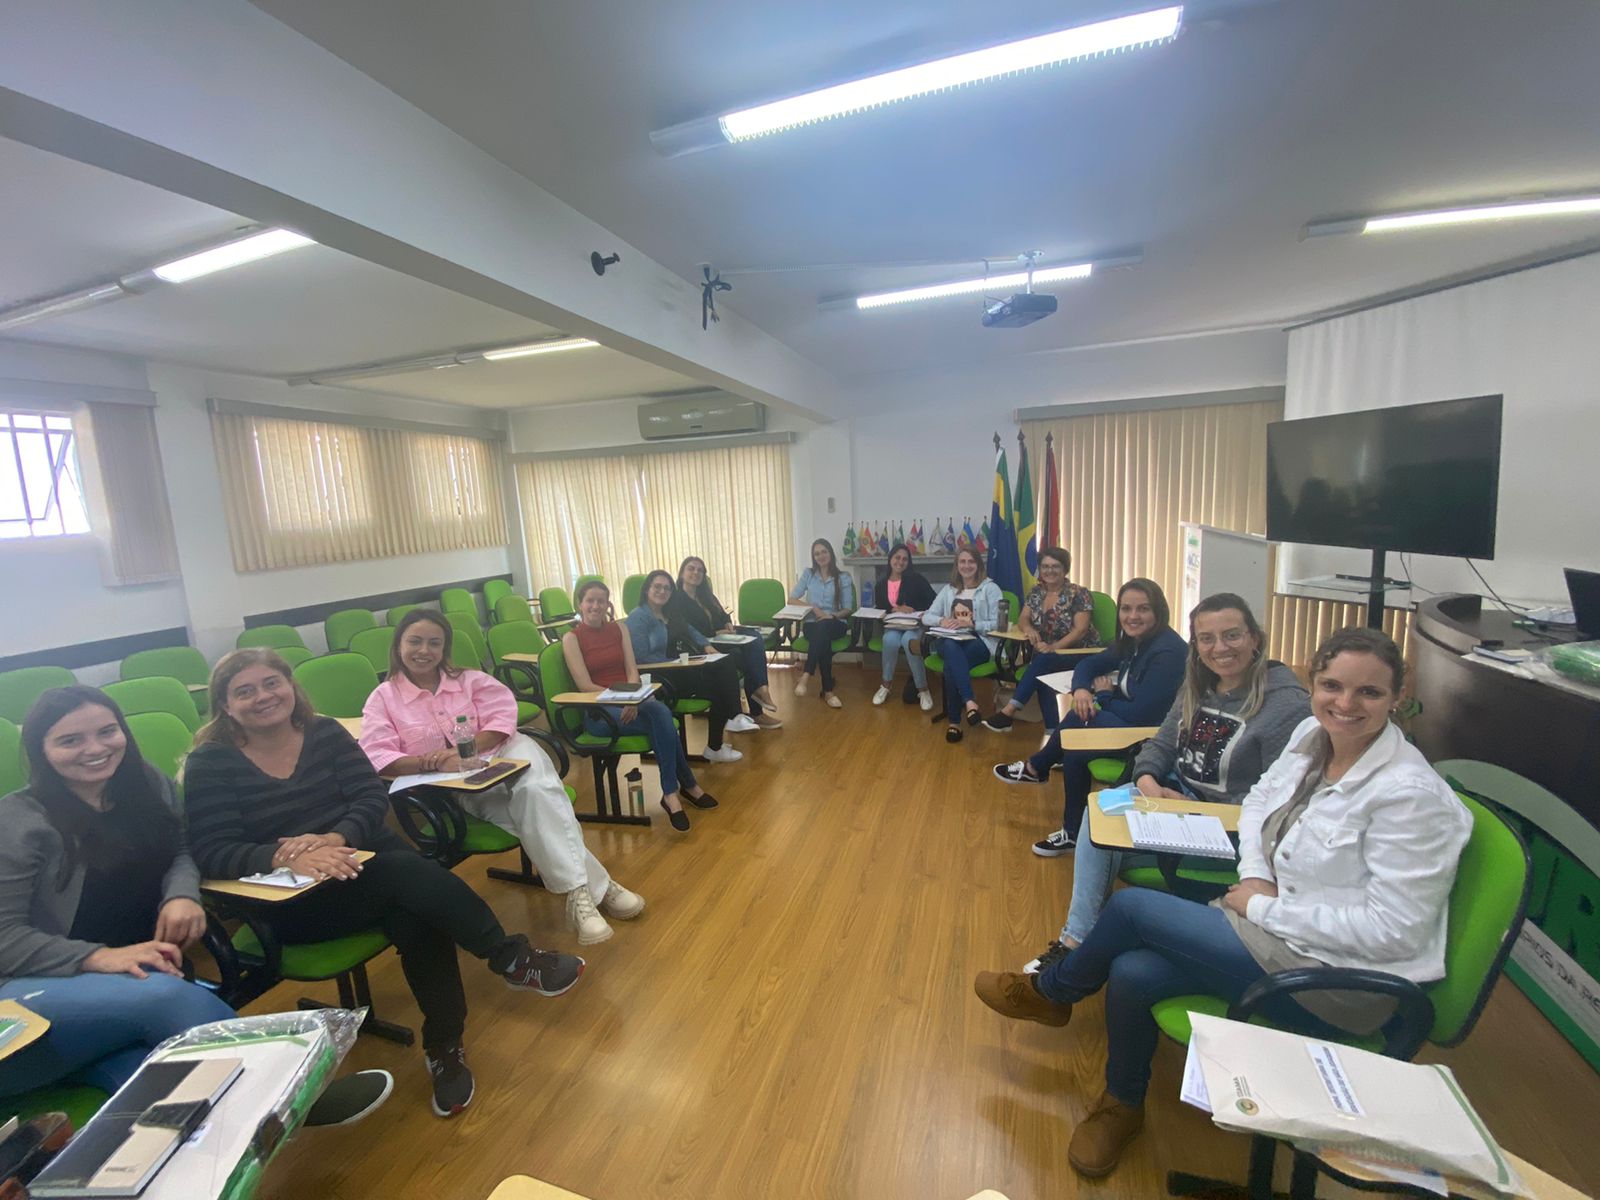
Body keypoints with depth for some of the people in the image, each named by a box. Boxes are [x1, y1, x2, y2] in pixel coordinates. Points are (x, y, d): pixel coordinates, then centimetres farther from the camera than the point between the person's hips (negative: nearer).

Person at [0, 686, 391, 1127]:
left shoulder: (148, 786, 8)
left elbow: (181, 852, 14)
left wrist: (182, 894, -10)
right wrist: (99, 957, -25)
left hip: (130, 974, 5)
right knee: (166, 995, -34)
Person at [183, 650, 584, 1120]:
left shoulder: (325, 732, 4)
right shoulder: (210, 764, -4)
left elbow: (373, 796, -3)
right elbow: (213, 851, -13)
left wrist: (334, 839, -22)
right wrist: (288, 857, -31)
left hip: (362, 856, 4)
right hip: (289, 901, -3)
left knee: (416, 916, -28)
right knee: (408, 875, -31)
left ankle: (444, 1049, -11)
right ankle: (512, 958, -19)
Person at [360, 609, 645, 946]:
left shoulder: (469, 680, 11)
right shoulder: (383, 698, 6)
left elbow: (502, 718, -2)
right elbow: (377, 757, -8)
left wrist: (467, 751, -21)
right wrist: (431, 763, -25)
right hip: (449, 791, -1)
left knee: (538, 791, -33)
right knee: (532, 813, -29)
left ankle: (578, 891, -30)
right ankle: (592, 886, -25)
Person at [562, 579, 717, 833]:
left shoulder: (618, 629, 11)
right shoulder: (571, 638, -2)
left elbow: (633, 672, 3)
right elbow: (585, 686, -9)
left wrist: (632, 700, -18)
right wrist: (622, 699, -21)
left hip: (630, 701, 4)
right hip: (598, 710, -4)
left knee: (660, 712, -32)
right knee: (661, 718, -30)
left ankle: (672, 793, -20)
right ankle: (689, 785, -16)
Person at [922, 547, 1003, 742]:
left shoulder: (991, 588, 7)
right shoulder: (948, 589, 20)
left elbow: (997, 624, -2)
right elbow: (926, 616, 14)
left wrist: (970, 624, -17)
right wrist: (942, 621, -9)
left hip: (980, 642, -2)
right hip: (950, 642, 3)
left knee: (951, 665, -35)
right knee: (951, 647, -38)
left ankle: (954, 721, -29)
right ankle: (969, 701, -47)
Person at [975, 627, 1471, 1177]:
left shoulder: (1409, 794, -24)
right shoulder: (1312, 735, -1)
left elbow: (1392, 929, -23)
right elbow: (1259, 800, 14)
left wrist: (1262, 907, -16)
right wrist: (1255, 875, -2)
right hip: (1276, 922, 7)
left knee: (1130, 906, -12)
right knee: (1132, 974, -9)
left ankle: (1048, 993, 18)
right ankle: (1122, 1105, 22)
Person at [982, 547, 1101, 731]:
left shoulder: (1079, 594, -10)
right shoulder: (1035, 592, 7)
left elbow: (1080, 630, -19)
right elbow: (1023, 619, 6)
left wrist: (1054, 647, -33)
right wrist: (1029, 629, -19)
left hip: (1080, 654, -4)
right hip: (1047, 655, 4)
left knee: (1043, 661, -35)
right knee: (1042, 671, -32)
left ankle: (1008, 711, -38)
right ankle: (1052, 731, -32)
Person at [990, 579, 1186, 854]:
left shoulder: (1167, 652, -24)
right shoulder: (1132, 641, 2)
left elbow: (1140, 713, -27)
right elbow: (1089, 664, 11)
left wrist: (1103, 696, -7)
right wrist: (1081, 689, -12)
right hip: (1130, 721, 8)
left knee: (1080, 720, -18)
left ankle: (1035, 768, 6)